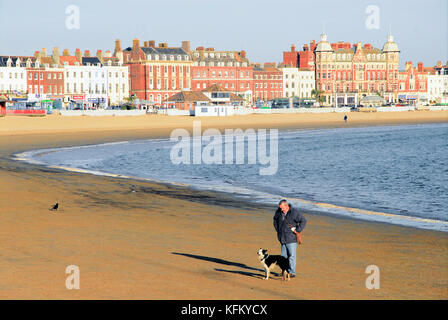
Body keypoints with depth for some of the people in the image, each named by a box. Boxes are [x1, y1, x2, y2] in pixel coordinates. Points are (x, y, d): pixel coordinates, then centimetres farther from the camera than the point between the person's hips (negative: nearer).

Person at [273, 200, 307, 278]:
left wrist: (297, 230, -14)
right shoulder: (279, 212, 4)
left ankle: (292, 272, -1)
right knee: (284, 256, 9)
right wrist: (277, 230, 17)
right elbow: (275, 219, 25)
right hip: (283, 238, 6)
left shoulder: (294, 212, -13)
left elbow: (303, 221, -12)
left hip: (292, 239, -6)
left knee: (292, 255, -5)